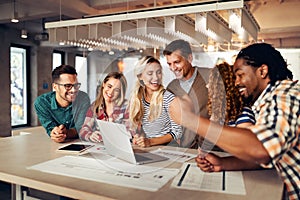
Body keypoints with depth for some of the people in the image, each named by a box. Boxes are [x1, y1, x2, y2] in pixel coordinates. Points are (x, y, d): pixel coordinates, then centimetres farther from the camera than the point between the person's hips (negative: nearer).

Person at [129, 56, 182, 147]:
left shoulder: (168, 98, -10)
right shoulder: (137, 98, 4)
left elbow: (177, 132, -10)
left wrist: (150, 142, -18)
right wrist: (138, 138, -4)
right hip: (146, 147, 3)